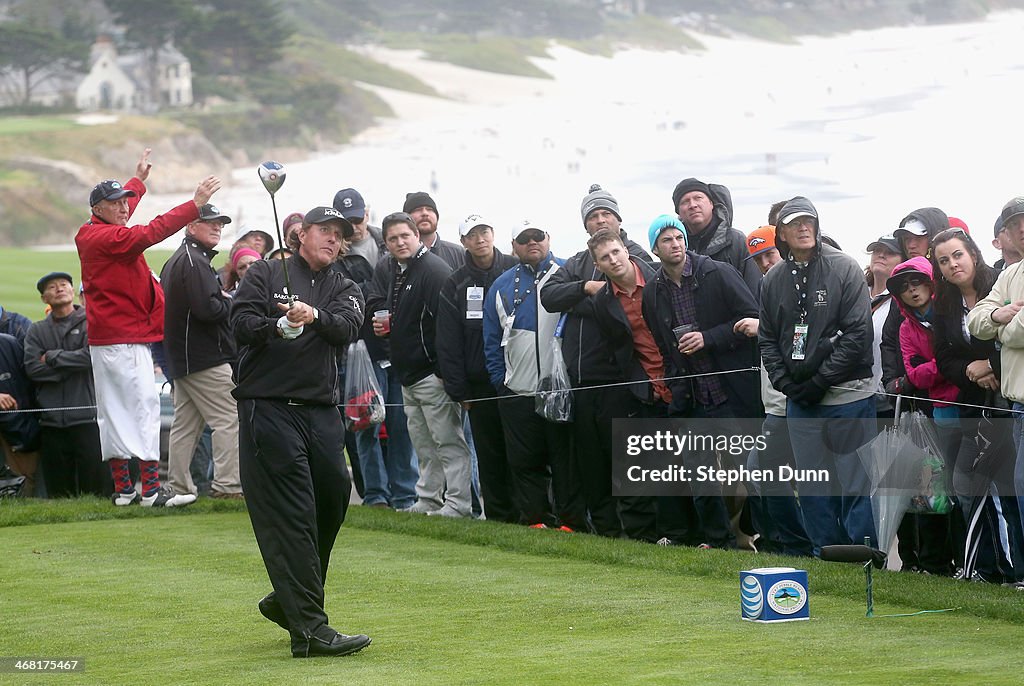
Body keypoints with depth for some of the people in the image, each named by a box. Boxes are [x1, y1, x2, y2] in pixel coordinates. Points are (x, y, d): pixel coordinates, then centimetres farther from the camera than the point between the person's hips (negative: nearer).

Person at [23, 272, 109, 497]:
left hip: (87, 417, -4)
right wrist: (73, 364, -6)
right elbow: (32, 368, 0)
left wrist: (52, 357, -2)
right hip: (52, 419, 4)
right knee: (58, 493, 6)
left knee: (97, 488, -6)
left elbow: (91, 357, -12)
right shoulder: (37, 331, 14)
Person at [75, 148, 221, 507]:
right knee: (144, 404, -12)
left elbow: (122, 209, 33)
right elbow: (150, 233, -28)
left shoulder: (89, 234, 13)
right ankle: (151, 489, -17)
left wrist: (139, 179, 49)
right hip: (125, 339, -11)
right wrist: (195, 205, -28)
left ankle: (122, 488, 12)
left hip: (103, 338, 11)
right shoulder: (108, 237, -16)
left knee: (113, 410, 9)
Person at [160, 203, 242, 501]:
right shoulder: (194, 262, -14)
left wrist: (221, 300, 10)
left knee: (185, 423, 12)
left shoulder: (175, 261, 20)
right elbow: (208, 309, -25)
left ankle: (178, 485, 14)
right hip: (206, 359, -11)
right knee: (229, 419, -9)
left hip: (181, 359, 11)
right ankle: (227, 484, -12)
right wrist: (229, 301, -6)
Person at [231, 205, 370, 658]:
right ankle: (309, 629, -15)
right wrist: (279, 326, -24)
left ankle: (287, 600, 26)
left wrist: (315, 316, -24)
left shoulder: (343, 289, 17)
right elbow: (241, 323, -5)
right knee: (290, 518, -9)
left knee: (334, 495, 5)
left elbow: (347, 329, -4)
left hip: (321, 412, 5)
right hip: (268, 410, -5)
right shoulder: (267, 274, 8)